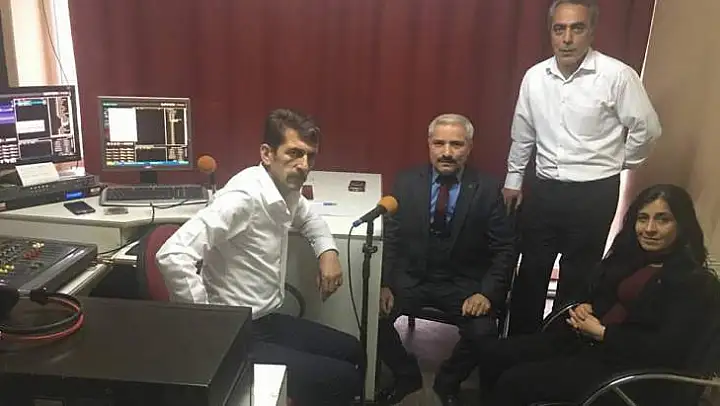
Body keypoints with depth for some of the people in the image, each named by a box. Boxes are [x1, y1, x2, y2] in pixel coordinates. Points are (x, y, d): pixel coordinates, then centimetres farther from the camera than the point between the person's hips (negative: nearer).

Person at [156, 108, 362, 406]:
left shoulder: (287, 189, 2)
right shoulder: (244, 196, -26)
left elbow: (309, 218, 26)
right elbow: (173, 256, -33)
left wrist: (327, 251, 7)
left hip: (268, 321, 9)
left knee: (352, 353, 17)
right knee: (345, 381, -6)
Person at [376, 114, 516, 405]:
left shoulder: (487, 190, -5)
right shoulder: (406, 182, -1)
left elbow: (504, 248, -3)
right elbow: (390, 237, 0)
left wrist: (487, 293, -15)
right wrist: (384, 284, -12)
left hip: (463, 283, -1)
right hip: (411, 277, 1)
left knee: (483, 332, -24)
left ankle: (448, 383, 12)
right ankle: (407, 376, 12)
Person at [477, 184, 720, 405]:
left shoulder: (697, 283, -8)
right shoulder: (627, 256, 14)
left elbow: (668, 350, -18)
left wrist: (602, 332, -14)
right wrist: (583, 308, -2)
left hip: (627, 367, -7)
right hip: (584, 341, 8)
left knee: (514, 382, -22)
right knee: (491, 354, -7)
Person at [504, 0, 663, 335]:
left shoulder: (617, 76, -13)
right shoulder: (535, 76, 1)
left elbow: (647, 129, -4)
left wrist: (616, 163, 7)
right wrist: (513, 179, 16)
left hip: (594, 193, -3)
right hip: (543, 188, 4)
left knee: (577, 276, 10)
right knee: (531, 270, 13)